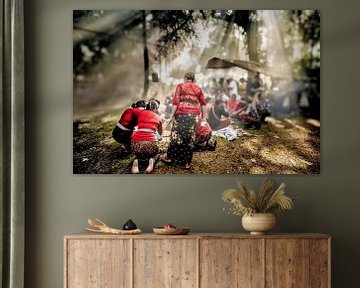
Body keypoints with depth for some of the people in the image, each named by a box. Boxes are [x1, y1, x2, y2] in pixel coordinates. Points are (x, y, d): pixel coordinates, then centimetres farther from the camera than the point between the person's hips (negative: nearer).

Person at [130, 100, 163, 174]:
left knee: (140, 156, 32)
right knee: (152, 156, 33)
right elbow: (160, 133, 37)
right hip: (151, 143, -1)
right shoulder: (158, 117, 19)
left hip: (136, 143, 1)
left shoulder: (140, 113, 16)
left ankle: (137, 161, -2)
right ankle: (151, 161, -3)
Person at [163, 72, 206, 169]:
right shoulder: (198, 89, 16)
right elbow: (203, 104, 12)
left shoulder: (180, 86, 7)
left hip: (181, 113, -2)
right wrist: (202, 115, 19)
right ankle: (186, 162, 5)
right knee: (190, 138, 3)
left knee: (177, 136, 3)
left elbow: (175, 102, -2)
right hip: (194, 114, 2)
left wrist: (172, 114, -2)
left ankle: (170, 158, 9)